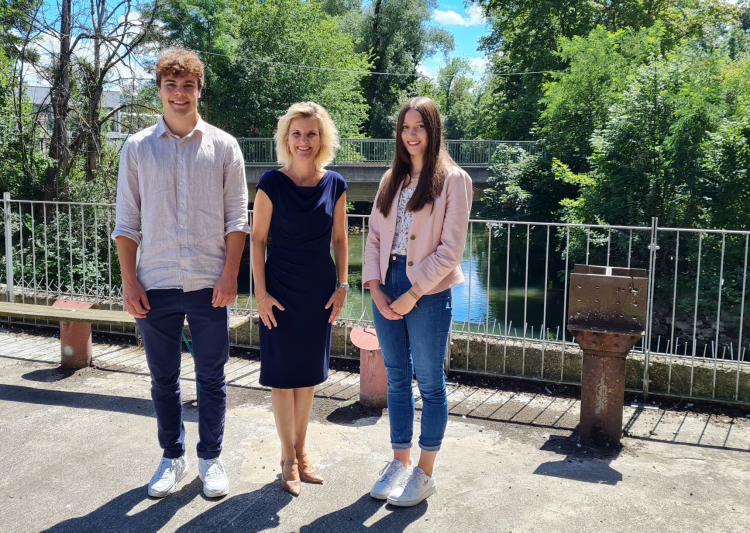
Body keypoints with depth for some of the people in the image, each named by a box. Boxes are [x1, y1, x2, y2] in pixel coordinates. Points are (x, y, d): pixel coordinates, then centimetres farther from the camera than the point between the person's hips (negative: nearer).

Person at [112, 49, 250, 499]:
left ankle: (211, 457, 25)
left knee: (212, 377, 8)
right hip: (156, 284, 1)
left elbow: (237, 217, 1)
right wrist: (129, 281, -2)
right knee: (163, 378, 12)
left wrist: (230, 274, -7)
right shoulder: (138, 148, 5)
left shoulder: (223, 146, 2)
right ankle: (173, 457, 30)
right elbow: (127, 221, 6)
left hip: (210, 283, -1)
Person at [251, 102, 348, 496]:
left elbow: (339, 238, 6)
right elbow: (257, 239, -7)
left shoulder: (334, 184, -1)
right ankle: (288, 459, 21)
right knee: (283, 374, 5)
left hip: (319, 291, 3)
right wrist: (261, 292, -11)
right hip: (281, 291, -3)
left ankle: (301, 452, 31)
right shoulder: (272, 183, -10)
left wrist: (341, 286, 2)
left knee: (309, 373, 14)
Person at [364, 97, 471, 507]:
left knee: (429, 383, 4)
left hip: (427, 292, -5)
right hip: (386, 288, 5)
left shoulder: (453, 180, -4)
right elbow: (374, 236, 10)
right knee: (397, 379, 12)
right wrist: (376, 288, -3)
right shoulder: (392, 179, 13)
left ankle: (425, 473, 16)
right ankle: (400, 463, 25)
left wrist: (412, 295, -13)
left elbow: (451, 249, -10)